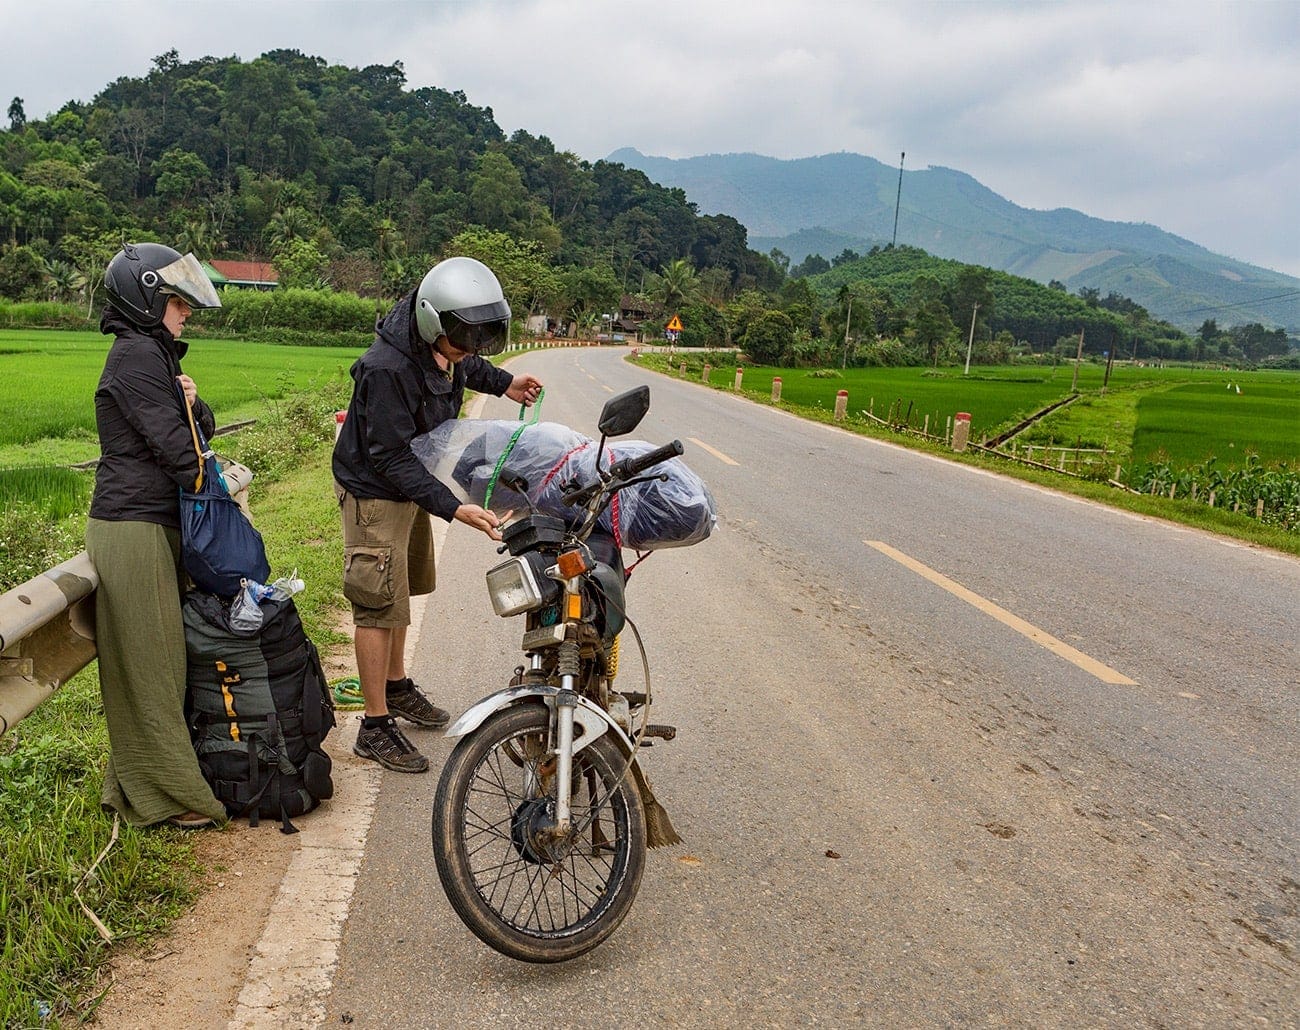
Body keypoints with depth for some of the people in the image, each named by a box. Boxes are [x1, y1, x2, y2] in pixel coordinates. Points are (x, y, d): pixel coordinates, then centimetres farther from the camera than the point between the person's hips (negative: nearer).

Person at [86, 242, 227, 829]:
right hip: (133, 530, -9)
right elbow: (173, 445, -17)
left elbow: (196, 429, 16)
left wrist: (192, 404, -5)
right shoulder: (137, 355, -13)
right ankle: (164, 796, 8)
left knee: (157, 661, 14)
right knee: (147, 663, -1)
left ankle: (136, 781, 26)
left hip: (156, 526, 9)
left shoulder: (155, 353, 18)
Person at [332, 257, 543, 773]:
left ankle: (396, 685, 40)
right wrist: (454, 508, -37)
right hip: (375, 490, -9)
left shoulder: (443, 345, -9)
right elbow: (391, 459, -32)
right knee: (380, 604, -6)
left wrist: (502, 382, 10)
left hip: (410, 482, 9)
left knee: (401, 590, 21)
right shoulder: (387, 368, -34)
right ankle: (376, 727, 5)